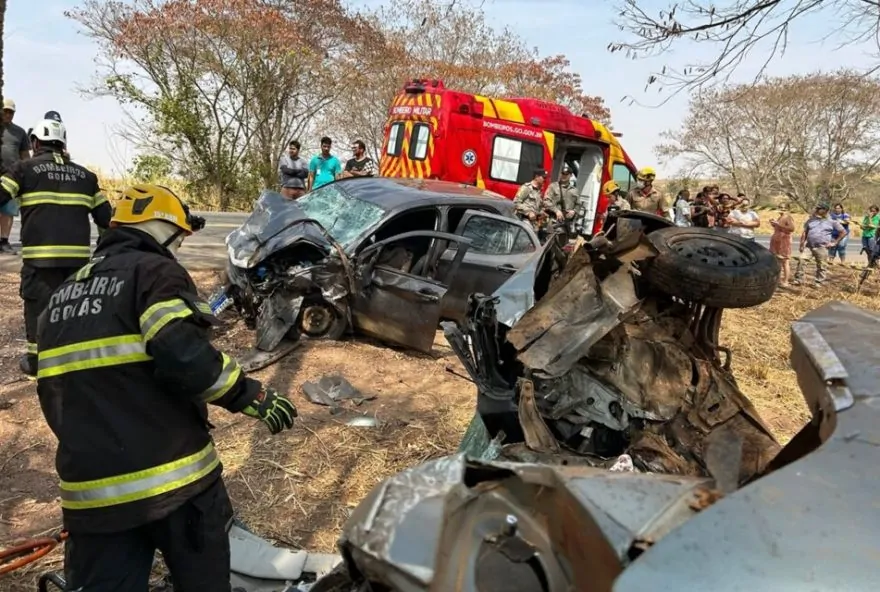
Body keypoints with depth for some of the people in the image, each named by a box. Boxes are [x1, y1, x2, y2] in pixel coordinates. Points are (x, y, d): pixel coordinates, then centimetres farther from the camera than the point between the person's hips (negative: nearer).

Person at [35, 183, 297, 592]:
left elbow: (52, 391, 21)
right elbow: (182, 355, -25)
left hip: (90, 487, 6)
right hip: (171, 477, -6)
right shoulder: (155, 272, -7)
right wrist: (251, 396, -14)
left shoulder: (62, 294, 17)